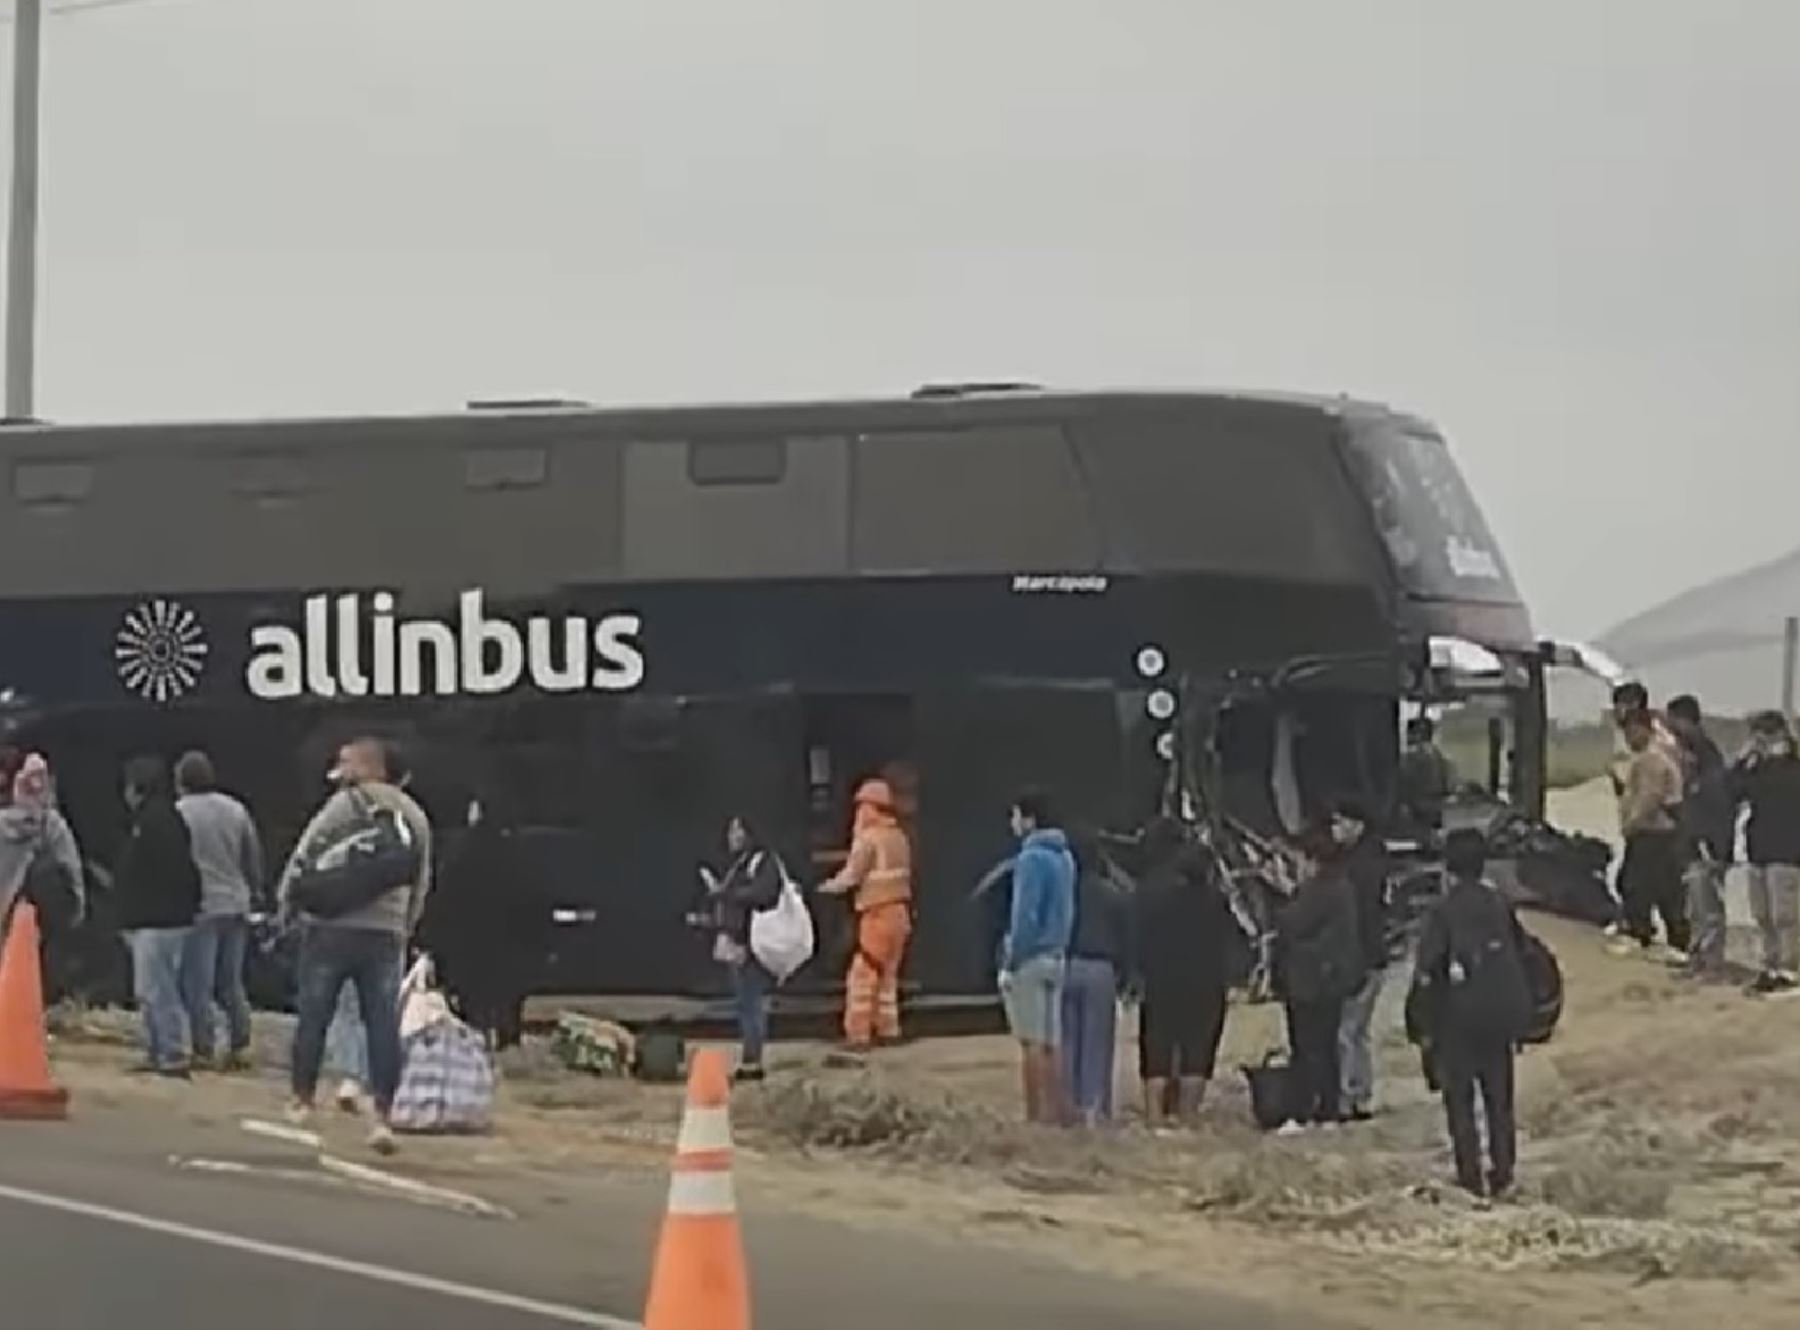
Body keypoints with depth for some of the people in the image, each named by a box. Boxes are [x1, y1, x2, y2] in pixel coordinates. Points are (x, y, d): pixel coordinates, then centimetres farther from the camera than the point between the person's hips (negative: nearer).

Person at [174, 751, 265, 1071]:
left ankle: (203, 1050, -1)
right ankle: (240, 1046, 11)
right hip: (236, 906, 6)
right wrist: (252, 893, 24)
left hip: (199, 907, -6)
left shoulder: (179, 813, -10)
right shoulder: (236, 810, 8)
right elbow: (254, 859, 13)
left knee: (198, 984, 0)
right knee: (232, 982, 13)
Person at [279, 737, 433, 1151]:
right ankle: (382, 1117, -2)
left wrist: (287, 906, 5)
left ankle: (303, 1100, 18)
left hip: (332, 930, -4)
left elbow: (303, 857, -8)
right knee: (384, 1024, 3)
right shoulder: (415, 817, 12)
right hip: (387, 935, 4)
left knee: (313, 1016, 9)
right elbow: (421, 883, 15)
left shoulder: (346, 805, -7)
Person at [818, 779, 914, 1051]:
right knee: (888, 973, 16)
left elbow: (850, 877, -12)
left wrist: (828, 886, 4)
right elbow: (903, 875, 13)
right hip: (899, 911, 8)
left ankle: (858, 1034, -9)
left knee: (863, 976, -6)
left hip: (877, 914, -8)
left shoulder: (868, 838, -13)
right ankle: (887, 1029, 18)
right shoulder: (899, 837, 10)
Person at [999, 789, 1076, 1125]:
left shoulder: (1032, 859, -15)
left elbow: (1025, 915, -18)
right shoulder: (1063, 856, 12)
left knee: (1036, 1043, -5)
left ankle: (1050, 1111, -5)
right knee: (1044, 1042, 11)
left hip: (1031, 957, -9)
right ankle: (1038, 1113, 14)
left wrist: (1011, 962, -13)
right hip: (1056, 955, 9)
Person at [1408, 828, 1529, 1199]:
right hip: (1500, 1017, 5)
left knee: (1460, 1099, 7)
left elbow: (1427, 973, -16)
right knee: (1499, 1098, 16)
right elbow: (1520, 955, 9)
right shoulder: (1499, 905, -1)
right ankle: (1502, 1174, 19)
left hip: (1457, 1022, -4)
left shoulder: (1444, 912, -16)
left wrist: (1422, 1025, -8)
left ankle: (1471, 1176, 7)